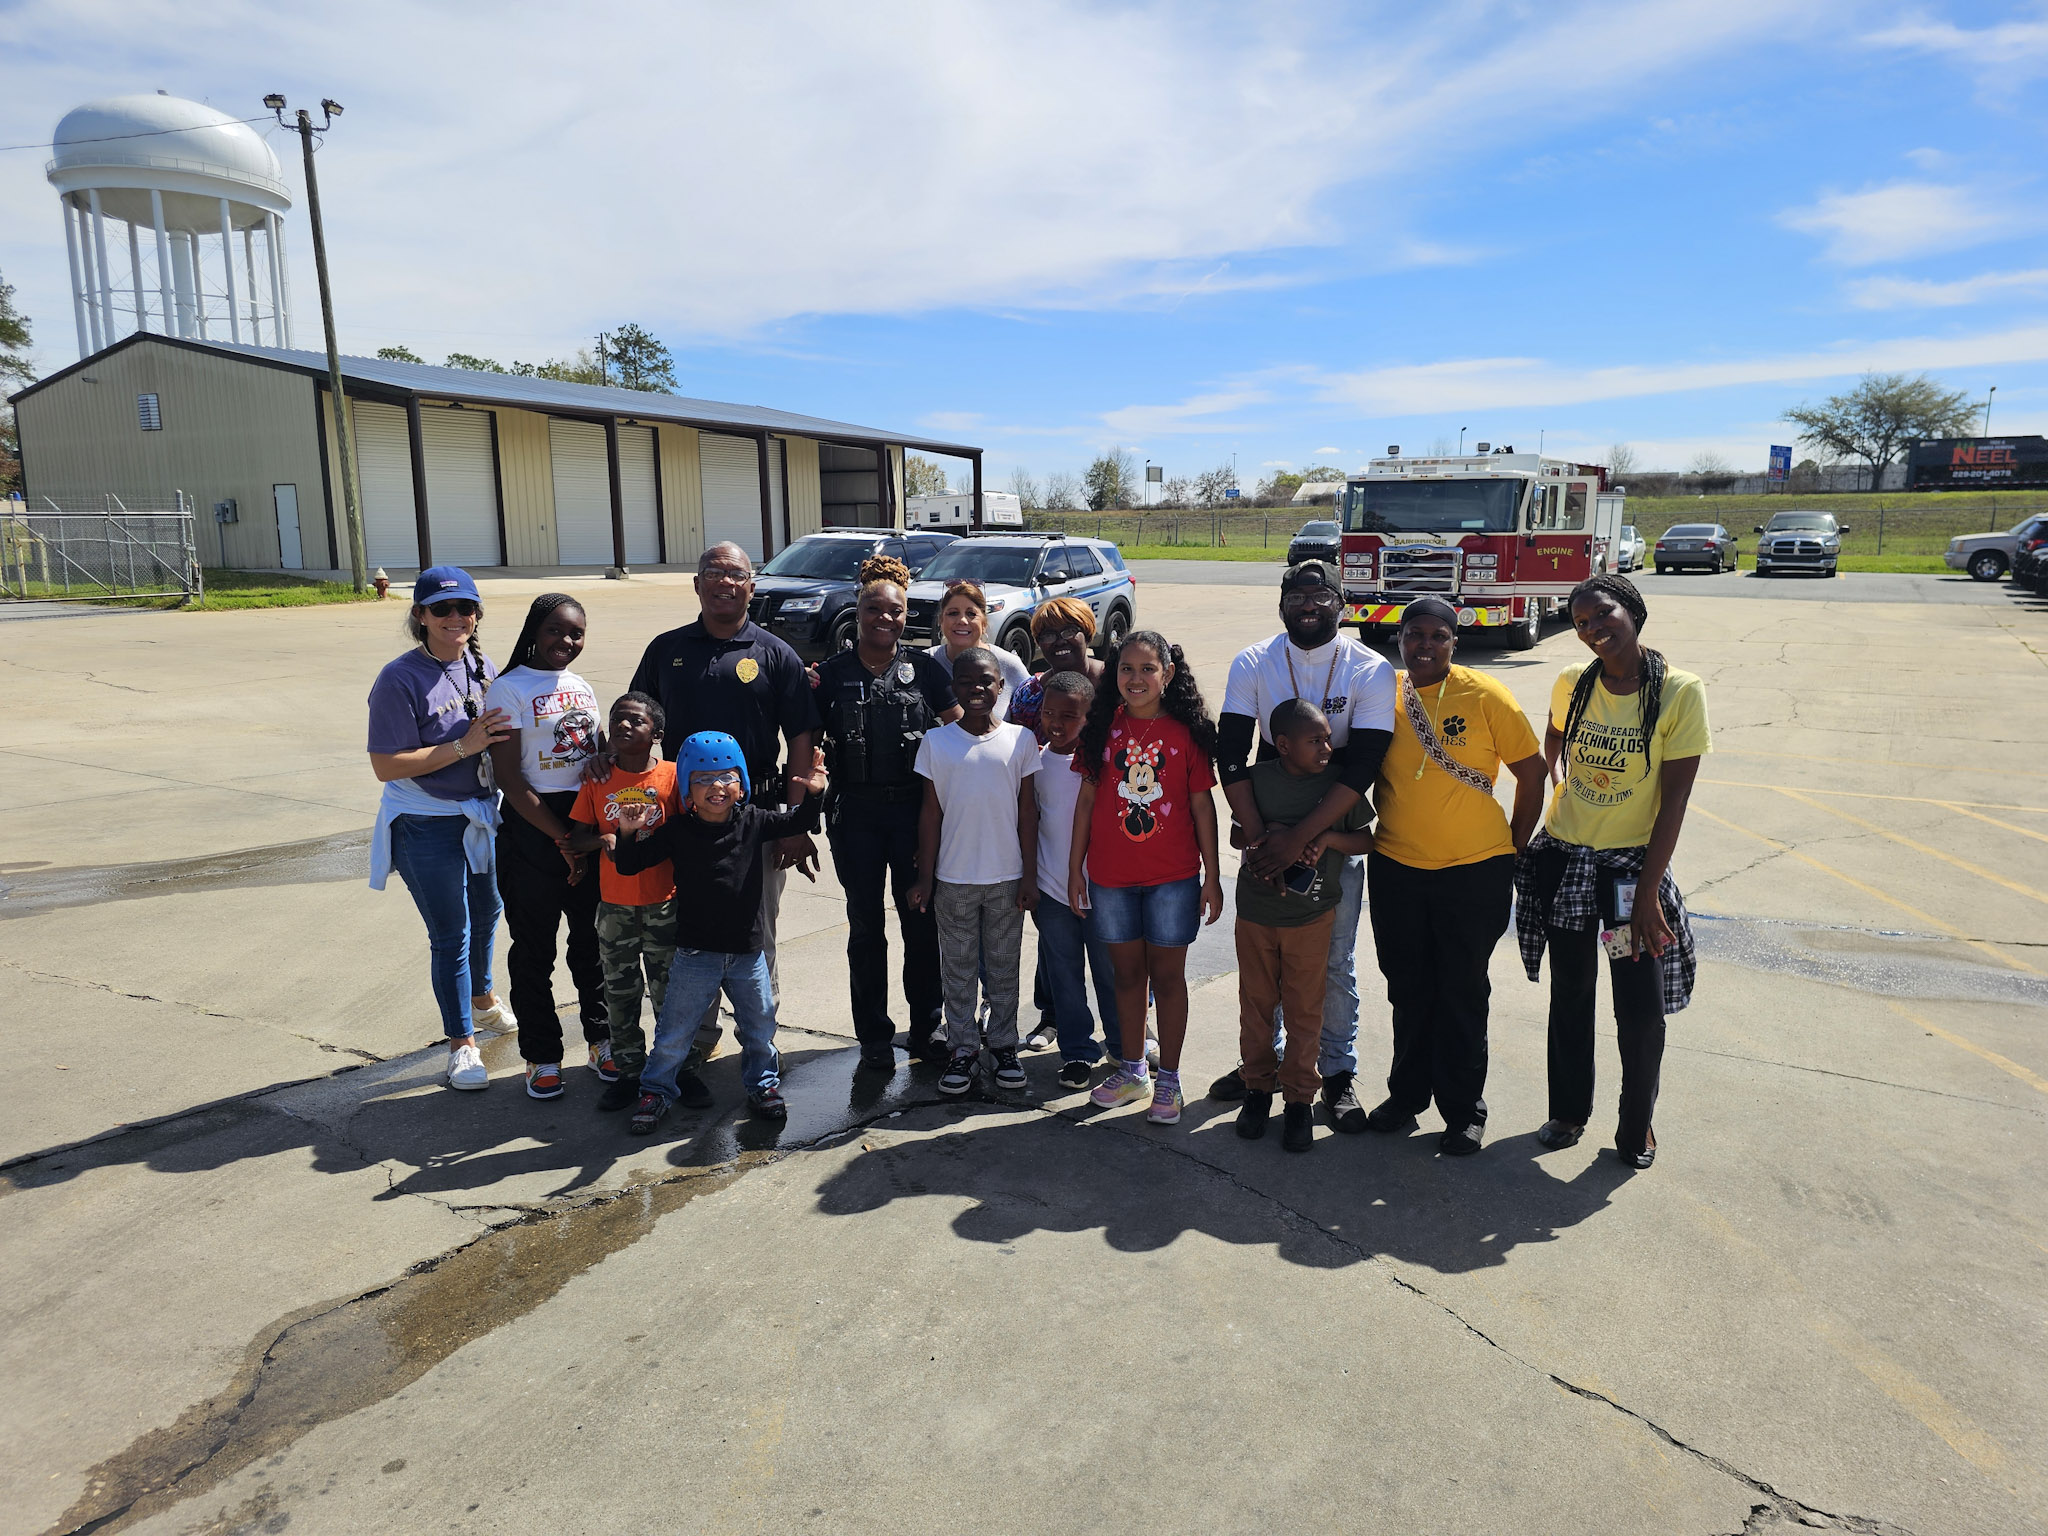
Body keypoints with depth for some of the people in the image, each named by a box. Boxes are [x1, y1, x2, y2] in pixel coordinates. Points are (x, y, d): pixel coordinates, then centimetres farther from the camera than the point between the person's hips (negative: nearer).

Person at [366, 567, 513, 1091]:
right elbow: (385, 766, -22)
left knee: (485, 911, 25)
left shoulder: (481, 665, 1)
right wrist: (463, 746, -27)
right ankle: (462, 1043, 20)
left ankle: (482, 997, 52)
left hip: (481, 814, 7)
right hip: (427, 827, -7)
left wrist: (497, 736, -7)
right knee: (450, 935, 3)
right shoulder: (400, 679, -19)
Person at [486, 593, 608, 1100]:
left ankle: (601, 1039, 27)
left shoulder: (581, 687, 12)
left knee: (593, 939, 13)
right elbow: (510, 779, -12)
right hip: (533, 829, -5)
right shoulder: (511, 689, -7)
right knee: (534, 947, 6)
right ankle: (542, 1056, 18)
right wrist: (563, 840, -13)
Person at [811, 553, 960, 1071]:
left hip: (916, 809, 0)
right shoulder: (831, 672, 3)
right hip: (855, 813, 0)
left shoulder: (924, 668, 2)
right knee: (866, 924, 8)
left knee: (921, 920, 9)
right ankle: (874, 1036, 21)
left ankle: (927, 1026, 25)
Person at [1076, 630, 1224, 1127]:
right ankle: (1133, 1070, 28)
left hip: (1172, 877, -2)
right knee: (1127, 973, 13)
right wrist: (1075, 867, 4)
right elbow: (1087, 800, 5)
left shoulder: (1186, 732, -3)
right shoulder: (1103, 729, 1)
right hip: (1111, 877, 2)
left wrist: (1212, 877, -2)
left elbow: (1202, 806, -1)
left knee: (1167, 975, 7)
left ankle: (1168, 1080, 19)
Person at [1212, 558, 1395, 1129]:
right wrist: (1257, 838, -20)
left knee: (1335, 962, 7)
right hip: (1265, 831, 2)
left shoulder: (1371, 671, -10)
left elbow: (1361, 768, -18)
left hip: (1336, 836, -1)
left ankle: (1338, 1073, 24)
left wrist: (1298, 839, -25)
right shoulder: (1253, 664, -6)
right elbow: (1230, 755, -11)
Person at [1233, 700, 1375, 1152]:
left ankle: (1300, 1098, 21)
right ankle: (1258, 1086, 30)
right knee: (1256, 1003, 12)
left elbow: (1366, 840, 1)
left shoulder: (1338, 783, -5)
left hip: (1311, 916, -1)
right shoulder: (1257, 778, -5)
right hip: (1256, 912, 1)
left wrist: (1327, 837, -16)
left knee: (1304, 1010, 6)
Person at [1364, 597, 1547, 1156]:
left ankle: (1463, 1111, 22)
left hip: (1473, 873, -3)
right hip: (1395, 869, 3)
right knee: (1408, 989, 16)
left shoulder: (1485, 696, -8)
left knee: (1462, 994, 7)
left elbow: (1531, 772, -1)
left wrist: (1515, 851, 1)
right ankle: (1407, 1094, 32)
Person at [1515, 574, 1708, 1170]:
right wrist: (1564, 794, 3)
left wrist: (1647, 892, -15)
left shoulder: (1681, 691, -13)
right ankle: (1569, 1111, 33)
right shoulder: (1572, 684, -2)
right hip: (1564, 859, 3)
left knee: (1641, 1006, 3)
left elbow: (1674, 800, -13)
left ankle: (1637, 1123, 26)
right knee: (1570, 994, 15)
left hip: (1632, 863, -3)